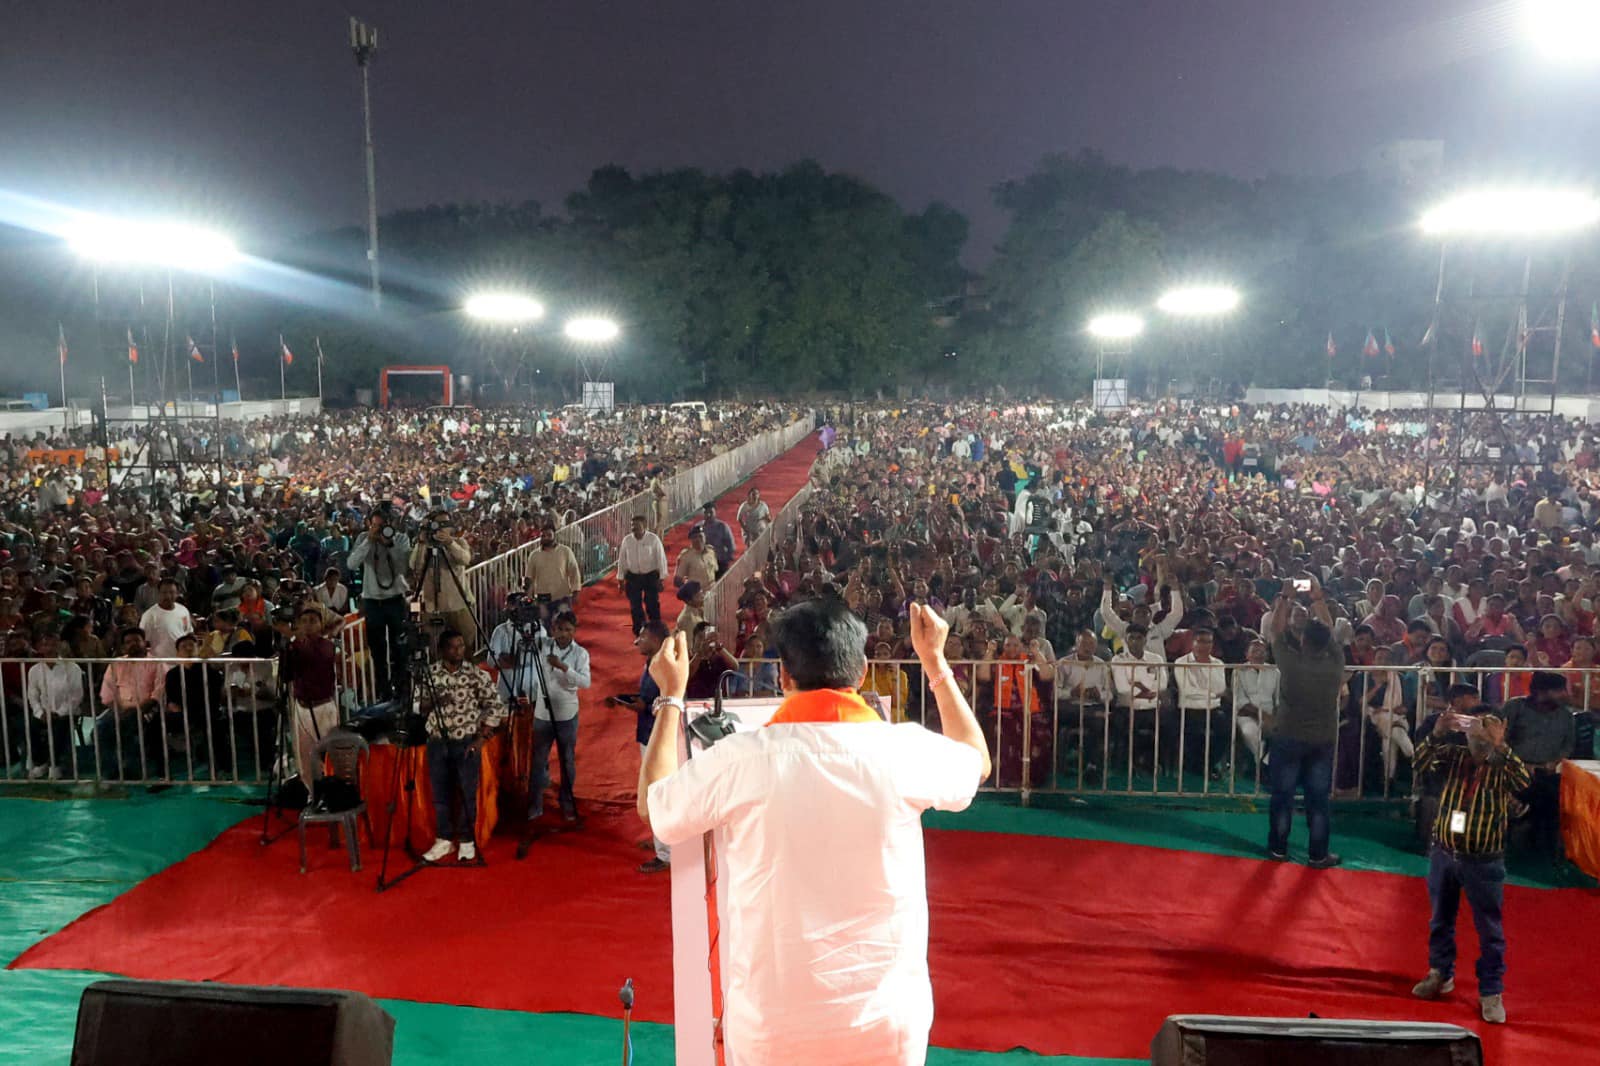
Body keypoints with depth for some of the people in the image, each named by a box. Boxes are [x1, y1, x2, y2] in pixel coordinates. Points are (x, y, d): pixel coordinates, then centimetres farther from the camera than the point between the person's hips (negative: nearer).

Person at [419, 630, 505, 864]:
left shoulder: (476, 674, -8)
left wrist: (481, 738, -8)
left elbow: (495, 706, -4)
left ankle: (467, 841, 18)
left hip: (467, 742, -2)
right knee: (440, 794, 10)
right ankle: (444, 840, 24)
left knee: (467, 794, 4)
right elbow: (420, 708, 4)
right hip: (437, 742, 2)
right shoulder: (429, 674, -2)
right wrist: (433, 701, -19)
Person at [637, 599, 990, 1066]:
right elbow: (977, 760, 13)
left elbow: (652, 805, 6)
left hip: (770, 1027, -1)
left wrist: (671, 696, 15)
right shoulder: (904, 750, -11)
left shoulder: (740, 758, -14)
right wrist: (935, 662, 19)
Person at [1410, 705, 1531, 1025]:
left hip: (1484, 861, -3)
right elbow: (1420, 764, -15)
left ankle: (1491, 992, 20)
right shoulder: (1455, 756, -1)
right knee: (1441, 920, 17)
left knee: (1489, 929, 6)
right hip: (1443, 853, 3)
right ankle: (1441, 973, 35)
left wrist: (1498, 746, -37)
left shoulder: (1504, 767, -8)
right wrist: (1436, 734, -30)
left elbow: (1525, 782, -29)